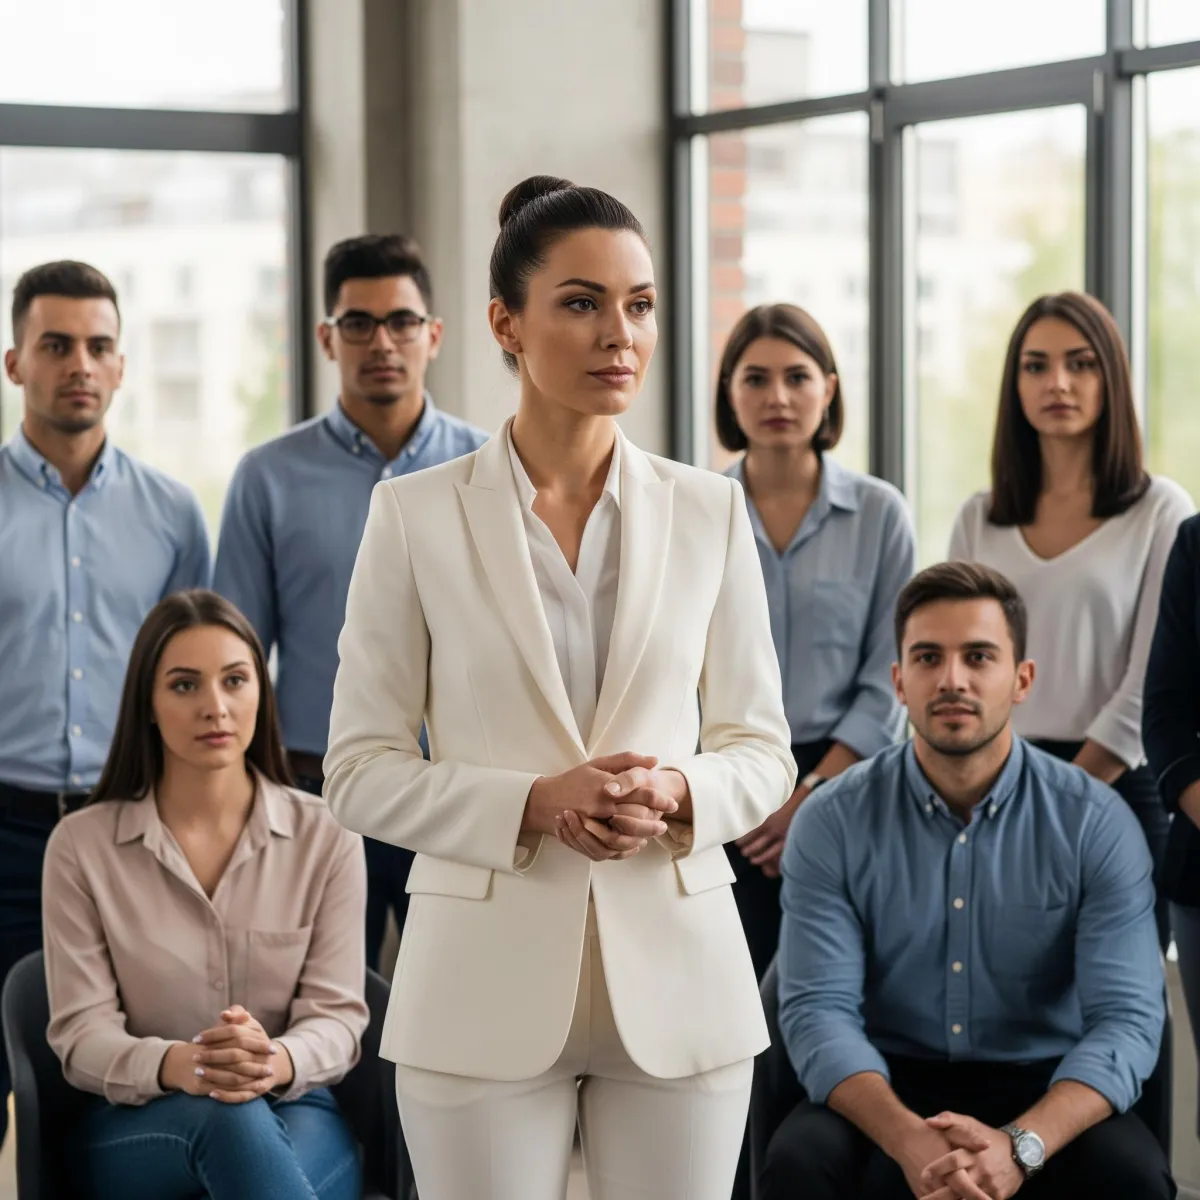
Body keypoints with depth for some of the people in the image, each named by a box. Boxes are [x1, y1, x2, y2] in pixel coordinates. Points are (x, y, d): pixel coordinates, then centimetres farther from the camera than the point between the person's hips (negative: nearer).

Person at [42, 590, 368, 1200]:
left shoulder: (325, 838, 4)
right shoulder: (82, 846, 1)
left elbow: (338, 1013, -2)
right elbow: (81, 1034, -4)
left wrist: (277, 1062, -28)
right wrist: (175, 1066, -28)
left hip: (291, 1111, 1)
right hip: (135, 1123, 0)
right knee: (226, 1115, -37)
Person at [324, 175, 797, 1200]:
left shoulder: (709, 511, 6)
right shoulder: (417, 515, -1)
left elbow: (764, 748, 8)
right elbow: (360, 769, -2)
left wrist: (678, 792, -13)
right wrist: (534, 803, -16)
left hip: (676, 973, 2)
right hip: (487, 981, -2)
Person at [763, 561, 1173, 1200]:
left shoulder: (1097, 824, -6)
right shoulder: (832, 823, -5)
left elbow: (1126, 1018, -13)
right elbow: (818, 1008, -12)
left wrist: (1019, 1145, -31)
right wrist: (908, 1138, -31)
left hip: (1042, 1091, 0)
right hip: (888, 1086, 0)